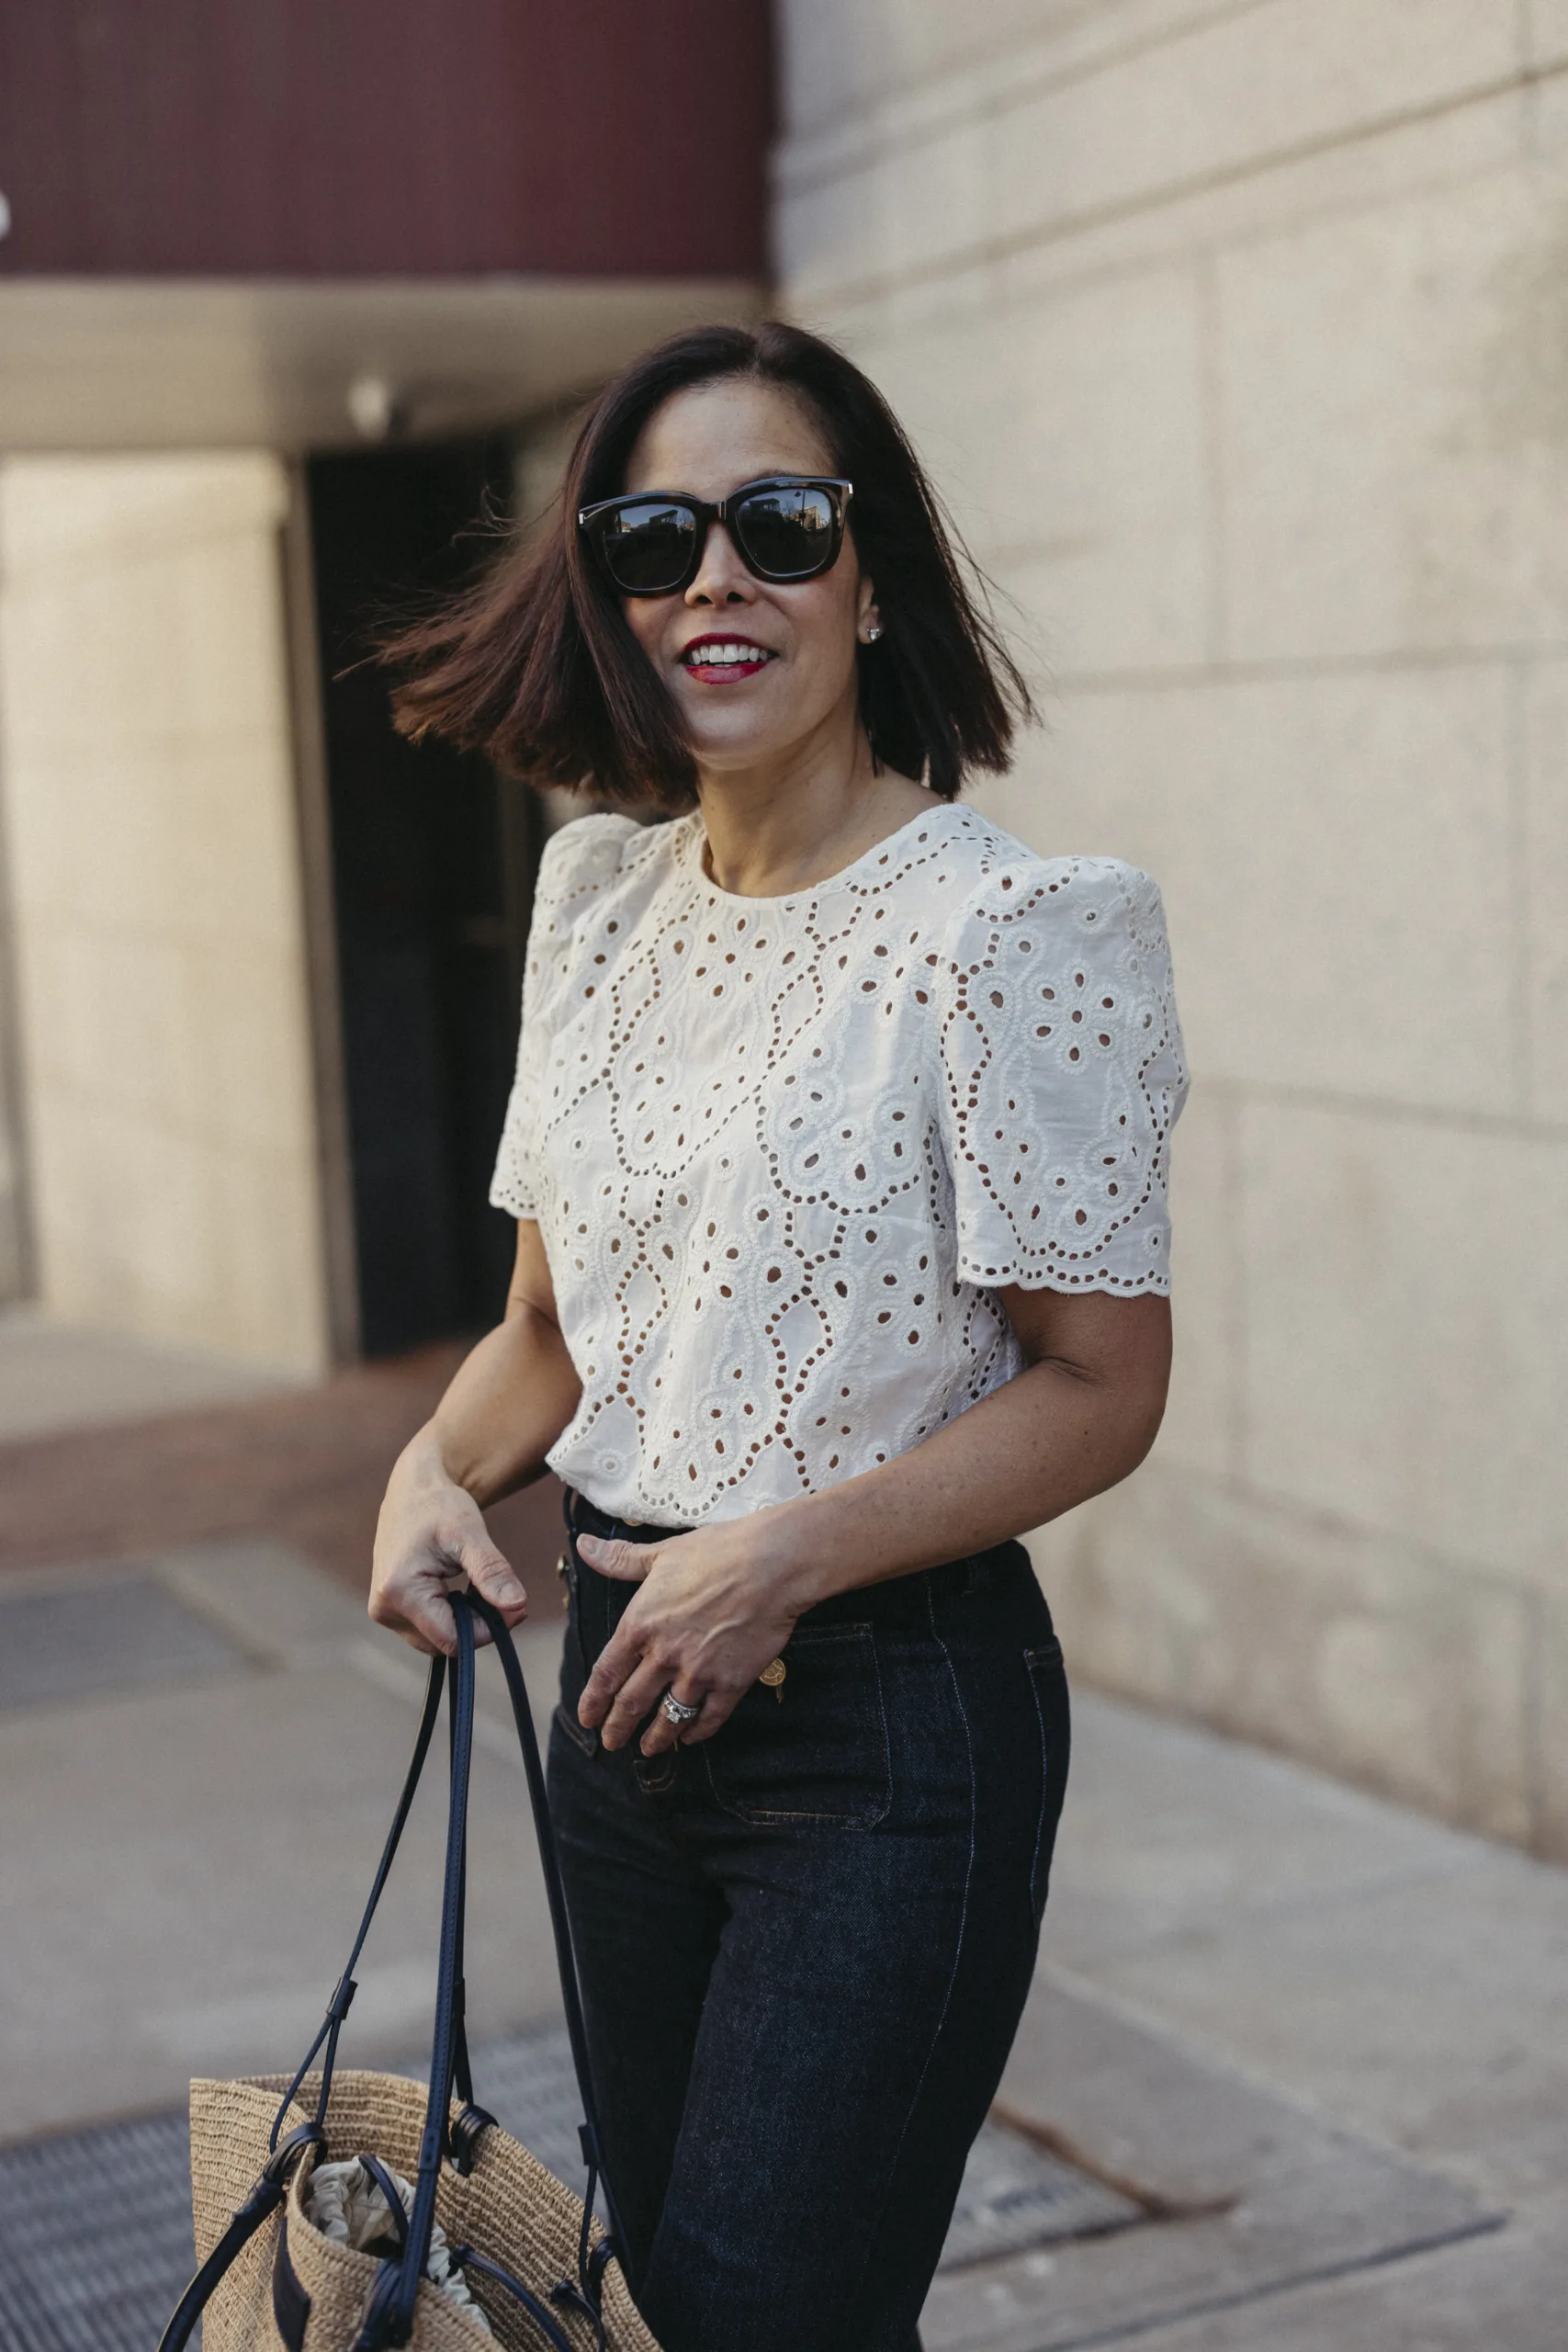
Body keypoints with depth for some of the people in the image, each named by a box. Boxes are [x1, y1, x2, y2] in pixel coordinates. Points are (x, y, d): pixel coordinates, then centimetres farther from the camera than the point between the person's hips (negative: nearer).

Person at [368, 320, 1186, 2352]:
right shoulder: (601, 901, 6)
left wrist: (787, 1554, -21)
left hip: (896, 1716, -7)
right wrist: (441, 1464, -5)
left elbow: (1102, 1387, -13)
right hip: (627, 1680, 7)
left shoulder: (1004, 931, -15)